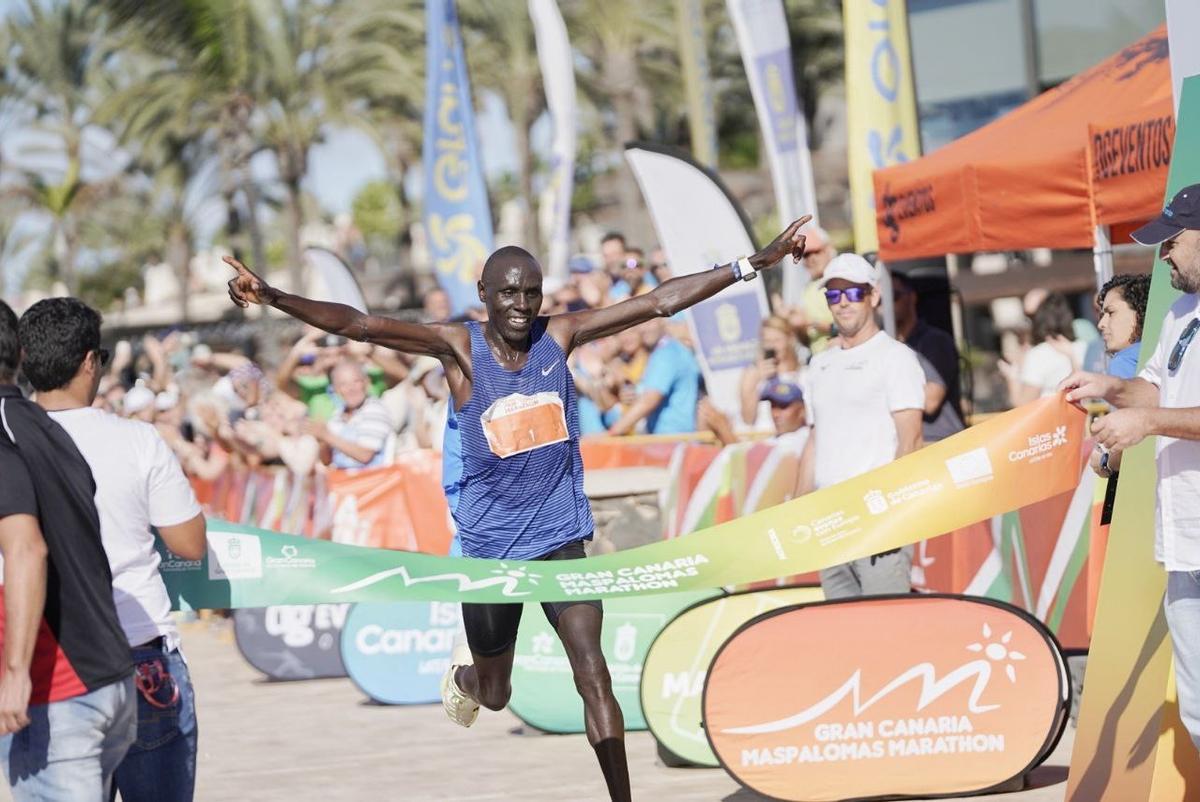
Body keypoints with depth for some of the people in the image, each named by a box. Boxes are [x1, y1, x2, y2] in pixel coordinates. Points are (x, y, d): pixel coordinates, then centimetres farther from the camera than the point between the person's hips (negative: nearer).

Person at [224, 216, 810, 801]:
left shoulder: (560, 334, -4)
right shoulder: (459, 347, -11)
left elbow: (660, 302, -3)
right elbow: (358, 325, -22)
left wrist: (755, 263, -6)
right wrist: (273, 298, -35)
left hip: (560, 535, 1)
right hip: (489, 545, -1)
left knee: (593, 675, -14)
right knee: (494, 696, 17)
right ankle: (465, 676, 54)